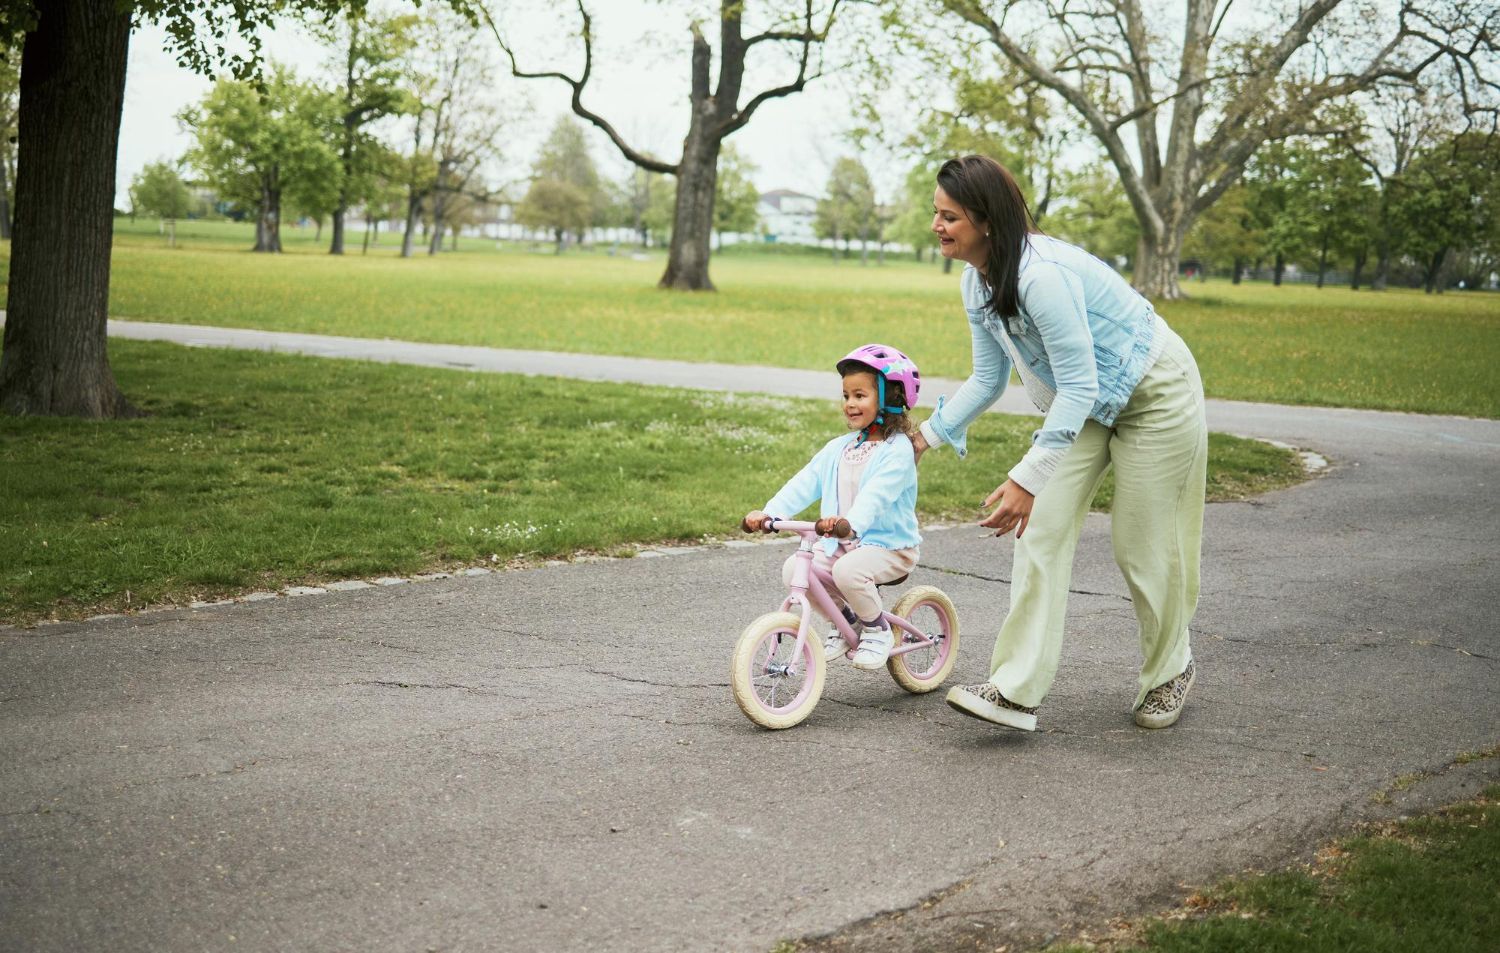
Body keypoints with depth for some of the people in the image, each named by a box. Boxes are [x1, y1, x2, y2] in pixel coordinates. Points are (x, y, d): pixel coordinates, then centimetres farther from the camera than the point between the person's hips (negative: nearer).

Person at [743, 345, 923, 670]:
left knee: (848, 571, -35)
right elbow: (804, 484, -1)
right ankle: (845, 621, 9)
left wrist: (850, 522, -49)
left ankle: (878, 630, -6)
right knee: (793, 569, -12)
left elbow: (876, 494, -31)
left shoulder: (897, 450, -13)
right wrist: (769, 512, -17)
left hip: (889, 546, -7)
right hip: (842, 544, 7)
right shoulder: (838, 448, 10)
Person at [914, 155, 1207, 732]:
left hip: (1154, 396, -8)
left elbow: (1079, 389, -33)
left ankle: (1169, 672, 28)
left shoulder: (1042, 276, -33)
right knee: (1042, 529, -5)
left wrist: (1026, 479, -35)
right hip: (1087, 403, 8)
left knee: (1144, 544, 2)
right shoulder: (978, 282, -5)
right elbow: (988, 379, 9)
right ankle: (1016, 690, -8)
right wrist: (926, 437, 6)